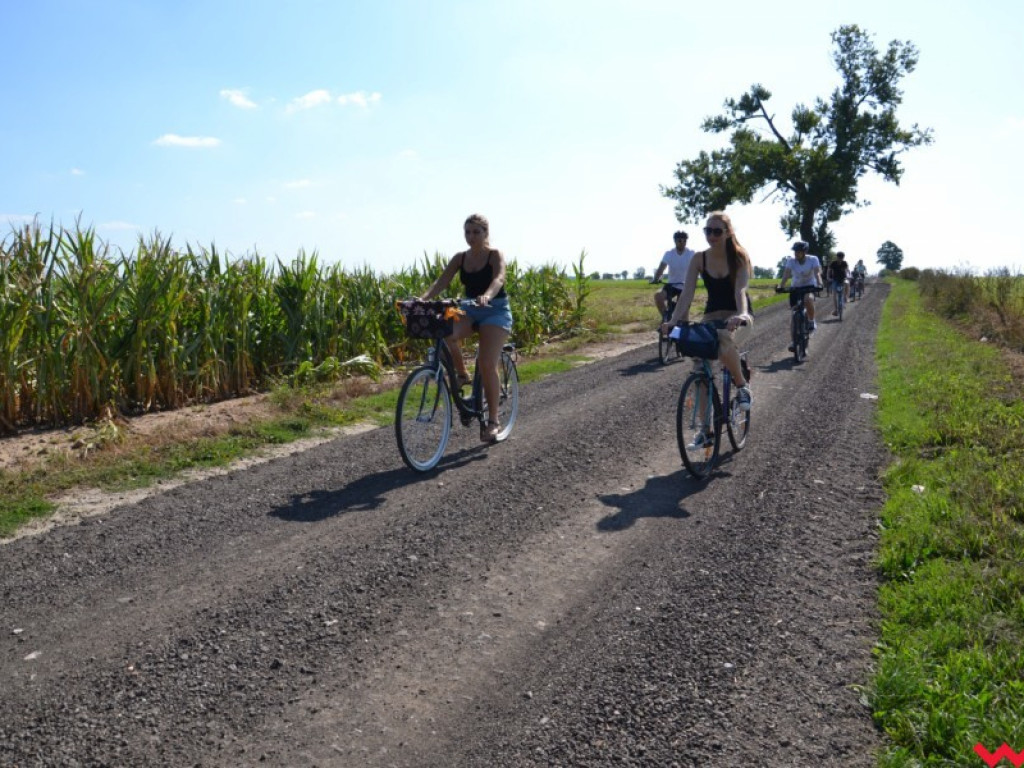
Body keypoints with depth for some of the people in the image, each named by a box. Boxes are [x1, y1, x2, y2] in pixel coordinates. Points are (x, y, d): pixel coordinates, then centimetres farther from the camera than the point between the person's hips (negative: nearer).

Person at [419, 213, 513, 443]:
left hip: (496, 311, -4)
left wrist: (486, 296, -49)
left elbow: (499, 279, -27)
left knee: (487, 363, -19)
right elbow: (441, 282, -5)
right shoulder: (460, 258, 6)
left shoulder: (495, 255, -7)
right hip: (470, 310, 4)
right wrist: (423, 299, -25)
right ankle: (462, 374, -4)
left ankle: (493, 421, -7)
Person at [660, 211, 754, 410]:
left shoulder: (739, 257, -12)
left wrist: (742, 314, -45)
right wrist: (674, 320, -29)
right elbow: (687, 293, -14)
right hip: (712, 313, 3)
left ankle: (743, 385, -11)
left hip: (736, 313, -3)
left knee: (724, 338, -38)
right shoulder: (699, 259, -6)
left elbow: (740, 290, -26)